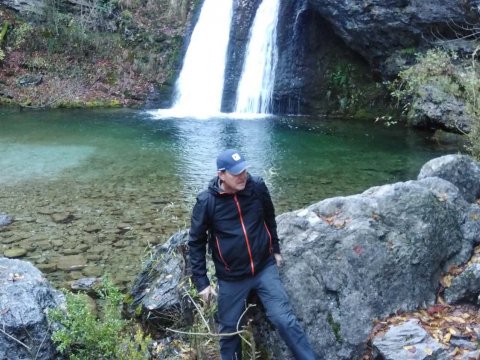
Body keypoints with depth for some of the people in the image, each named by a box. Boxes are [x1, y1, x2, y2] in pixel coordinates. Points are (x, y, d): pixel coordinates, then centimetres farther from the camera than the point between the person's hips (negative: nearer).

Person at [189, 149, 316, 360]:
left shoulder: (257, 188, -8)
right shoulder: (207, 202, -15)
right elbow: (196, 243, -6)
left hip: (265, 268, 1)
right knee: (229, 331, 11)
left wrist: (275, 249, 18)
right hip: (231, 278, -1)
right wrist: (201, 282, -7)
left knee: (284, 319, -6)